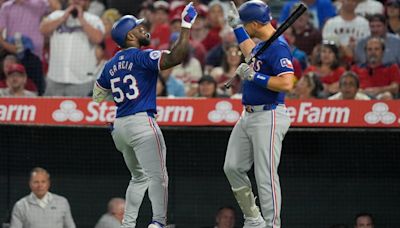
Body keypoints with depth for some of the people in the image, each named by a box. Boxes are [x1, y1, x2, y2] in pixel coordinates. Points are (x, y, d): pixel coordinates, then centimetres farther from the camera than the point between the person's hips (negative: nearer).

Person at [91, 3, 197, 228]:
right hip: (142, 122, -8)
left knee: (139, 177, 20)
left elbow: (97, 96, 23)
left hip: (119, 126, 8)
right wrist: (186, 26, -18)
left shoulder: (111, 65, 13)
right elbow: (175, 57, -23)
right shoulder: (142, 57, -9)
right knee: (158, 177, -10)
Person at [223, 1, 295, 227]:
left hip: (268, 117, -11)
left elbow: (287, 83, -28)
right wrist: (237, 27, 37)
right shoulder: (263, 44, 13)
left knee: (266, 176, -12)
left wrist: (254, 76, -23)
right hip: (248, 116, 11)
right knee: (233, 167, 12)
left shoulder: (278, 47, -17)